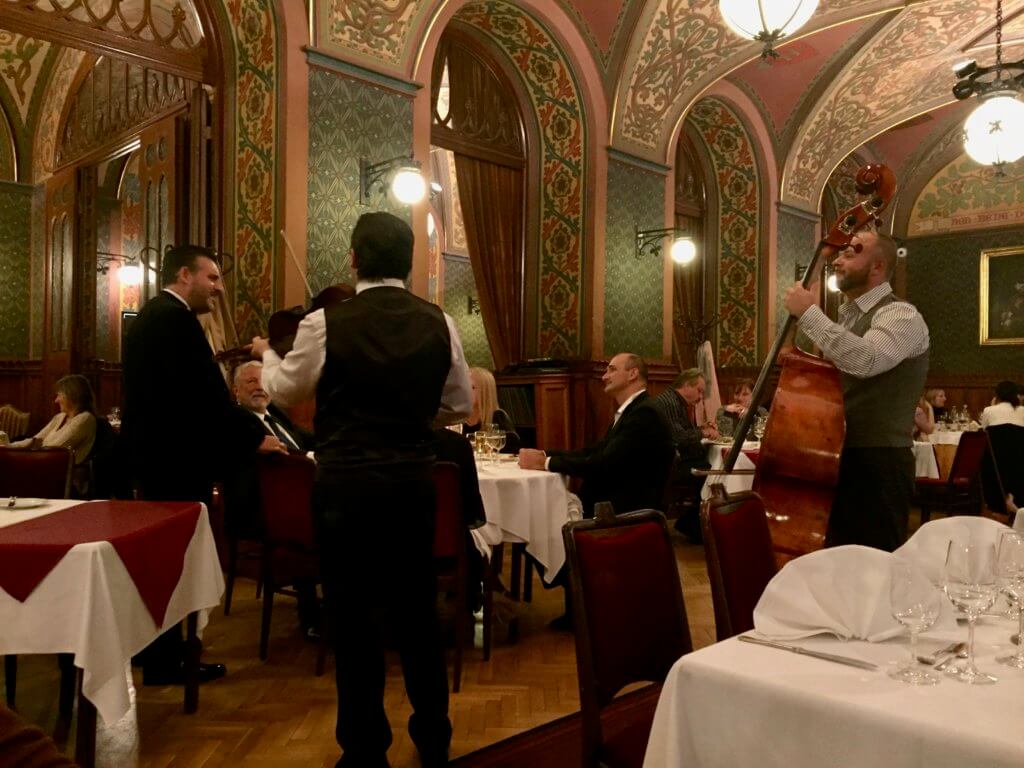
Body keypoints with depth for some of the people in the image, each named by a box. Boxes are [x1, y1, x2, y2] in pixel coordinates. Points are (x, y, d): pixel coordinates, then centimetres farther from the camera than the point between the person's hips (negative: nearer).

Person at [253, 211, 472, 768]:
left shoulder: (325, 323, -10)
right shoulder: (439, 324, -2)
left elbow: (284, 391, 6)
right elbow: (459, 407, 7)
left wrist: (266, 355, 27)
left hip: (345, 483, -3)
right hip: (413, 480, 3)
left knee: (355, 614, 9)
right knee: (417, 609, 17)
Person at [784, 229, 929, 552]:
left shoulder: (901, 315, -10)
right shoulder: (842, 318, 16)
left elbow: (865, 360, -31)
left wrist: (809, 313, -23)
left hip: (876, 467, -8)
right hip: (835, 460, 8)